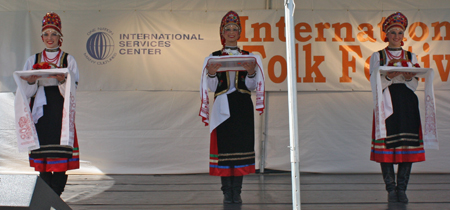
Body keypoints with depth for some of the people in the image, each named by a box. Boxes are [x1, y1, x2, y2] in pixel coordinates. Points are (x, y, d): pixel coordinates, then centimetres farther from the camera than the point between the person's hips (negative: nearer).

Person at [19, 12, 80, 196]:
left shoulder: (68, 60, 8)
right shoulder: (33, 60, 14)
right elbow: (26, 93, 9)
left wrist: (62, 81, -21)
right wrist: (32, 82, -12)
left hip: (60, 111, -2)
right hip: (40, 111, 2)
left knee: (61, 156, -9)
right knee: (42, 156, -1)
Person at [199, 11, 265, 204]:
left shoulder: (247, 57, 10)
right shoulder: (214, 57, 8)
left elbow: (252, 86, 5)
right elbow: (212, 87, 3)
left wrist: (251, 72, -14)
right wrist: (211, 73, -16)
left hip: (243, 108, 1)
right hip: (223, 107, -1)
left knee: (241, 145, -2)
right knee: (224, 146, -4)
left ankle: (237, 191, 4)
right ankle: (227, 191, 2)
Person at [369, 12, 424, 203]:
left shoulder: (411, 57, 14)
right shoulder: (377, 56, 7)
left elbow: (415, 85, 9)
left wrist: (409, 78, -12)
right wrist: (390, 76, -17)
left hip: (407, 103, 2)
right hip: (386, 102, -2)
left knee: (408, 144, -4)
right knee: (386, 145, -7)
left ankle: (402, 188, 4)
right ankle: (391, 189, 2)